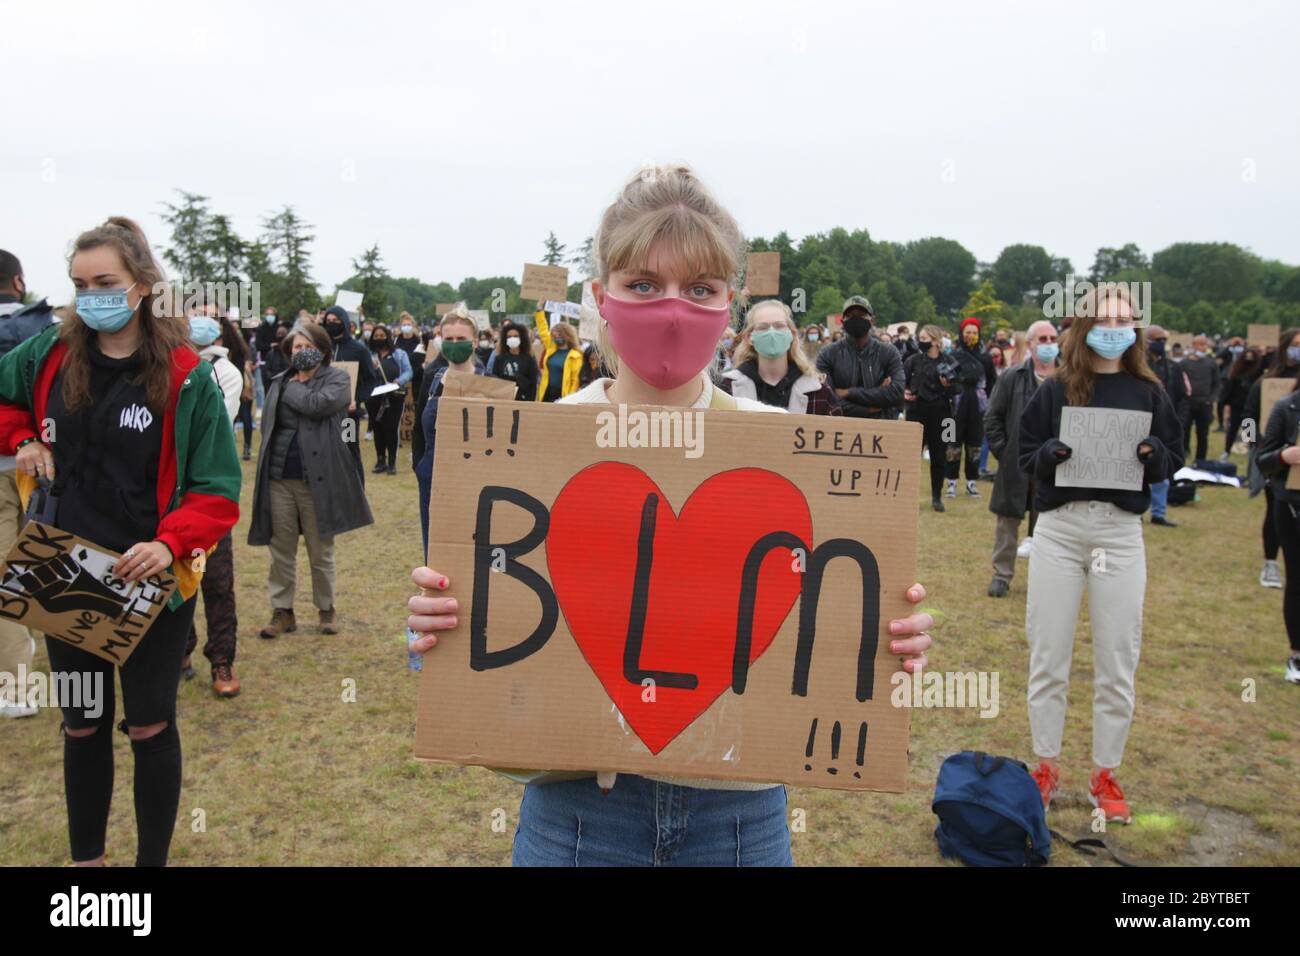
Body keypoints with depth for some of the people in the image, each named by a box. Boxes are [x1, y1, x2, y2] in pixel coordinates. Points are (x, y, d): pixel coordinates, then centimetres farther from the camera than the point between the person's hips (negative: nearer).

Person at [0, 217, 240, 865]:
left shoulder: (186, 375, -11)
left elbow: (218, 490, -13)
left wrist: (172, 543, -28)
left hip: (151, 578, -3)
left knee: (149, 726, 10)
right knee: (82, 725, 17)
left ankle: (153, 858, 29)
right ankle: (85, 855, 36)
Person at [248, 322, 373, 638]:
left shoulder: (337, 378, 0)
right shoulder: (279, 382, 13)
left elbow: (318, 404, -19)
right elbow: (267, 425, 16)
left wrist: (294, 386, -2)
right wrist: (266, 467, 10)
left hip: (318, 478, -4)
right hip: (279, 478, 4)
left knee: (321, 551, 7)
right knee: (282, 550, 8)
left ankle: (326, 609, 22)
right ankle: (282, 612, 19)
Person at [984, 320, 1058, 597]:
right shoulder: (1012, 378, -2)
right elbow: (992, 418, 2)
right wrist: (1002, 451, -4)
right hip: (1016, 465, 0)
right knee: (1008, 521, 7)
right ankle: (1002, 574, 17)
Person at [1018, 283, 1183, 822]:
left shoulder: (1148, 393, 7)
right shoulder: (1055, 389, 3)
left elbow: (1172, 460, 10)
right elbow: (1026, 457, 5)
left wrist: (1151, 452, -11)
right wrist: (1054, 451, -15)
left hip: (1120, 532, 1)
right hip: (1058, 529, -1)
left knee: (1117, 661, 6)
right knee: (1048, 657, 5)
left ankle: (1105, 775, 22)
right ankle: (1046, 768, 21)